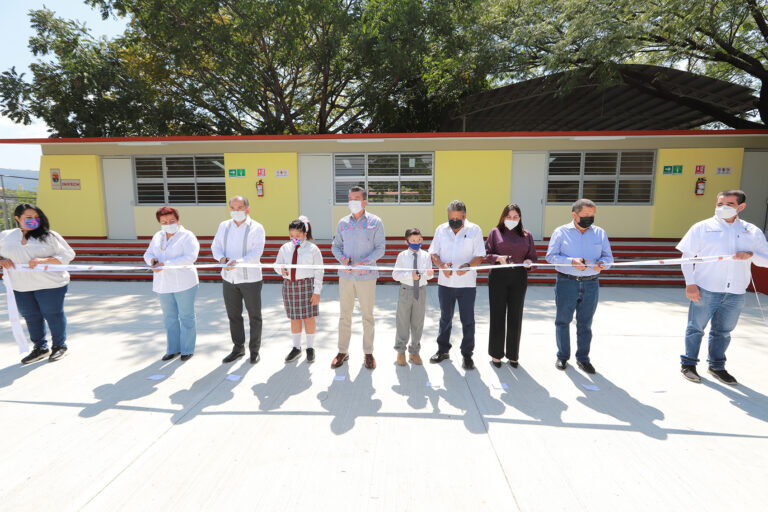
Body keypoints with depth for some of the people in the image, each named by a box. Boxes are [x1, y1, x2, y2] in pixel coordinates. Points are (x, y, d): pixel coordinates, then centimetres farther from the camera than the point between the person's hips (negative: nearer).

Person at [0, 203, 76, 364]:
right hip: (20, 287, 4)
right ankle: (40, 347, 28)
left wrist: (43, 260, -19)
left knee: (53, 315, 4)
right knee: (30, 317, 13)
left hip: (50, 284, -4)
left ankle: (59, 345, 20)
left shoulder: (49, 235, -1)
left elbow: (68, 255, -6)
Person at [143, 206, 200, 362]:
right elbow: (148, 254, 15)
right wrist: (152, 260, -10)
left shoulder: (187, 236, -9)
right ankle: (173, 349, 27)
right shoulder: (158, 236, 11)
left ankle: (187, 349, 17)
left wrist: (165, 264, -24)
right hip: (163, 284, 6)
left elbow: (190, 257, -22)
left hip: (184, 283, -6)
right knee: (169, 318, 14)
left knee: (186, 317, 4)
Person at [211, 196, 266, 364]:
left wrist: (237, 262, -31)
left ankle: (254, 350, 20)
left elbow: (256, 253, -17)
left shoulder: (256, 228, -8)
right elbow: (216, 247, 7)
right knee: (233, 315, 12)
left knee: (254, 316, 6)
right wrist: (222, 258, -15)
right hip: (229, 278, 4)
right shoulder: (224, 226, 7)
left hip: (250, 278, -4)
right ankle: (238, 348, 27)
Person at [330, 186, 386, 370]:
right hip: (345, 276, 3)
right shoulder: (343, 223, 7)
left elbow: (380, 248, -4)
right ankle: (342, 351, 23)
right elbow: (335, 246, 12)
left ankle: (368, 352, 21)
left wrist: (363, 262, -17)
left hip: (366, 276, -2)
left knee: (367, 315, 6)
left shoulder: (375, 222, -2)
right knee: (344, 315, 9)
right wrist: (342, 259, -9)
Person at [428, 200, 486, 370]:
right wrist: (442, 265, -15)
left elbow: (480, 256, -4)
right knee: (445, 318, 15)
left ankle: (467, 354, 20)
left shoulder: (474, 230, -2)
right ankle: (442, 350, 31)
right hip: (445, 282, 2)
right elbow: (433, 253, 5)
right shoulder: (441, 229, 5)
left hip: (467, 283, -2)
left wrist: (468, 265, -23)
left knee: (468, 320, 5)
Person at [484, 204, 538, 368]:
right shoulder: (495, 232, 5)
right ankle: (496, 353, 18)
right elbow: (486, 254, 2)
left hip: (519, 277, 2)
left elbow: (533, 257, 12)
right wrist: (498, 258, -16)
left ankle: (512, 354, 22)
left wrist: (529, 261, -10)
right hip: (498, 276, -2)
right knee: (497, 316, 3)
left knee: (515, 317, 7)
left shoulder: (526, 235, 11)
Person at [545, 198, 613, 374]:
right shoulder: (561, 232, -1)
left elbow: (608, 257, 9)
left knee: (585, 324, 10)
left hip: (591, 284, 3)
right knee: (563, 321, 7)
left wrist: (602, 263, -14)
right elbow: (551, 256, -6)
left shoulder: (600, 233, 9)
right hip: (566, 282, -2)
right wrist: (572, 261, -21)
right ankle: (562, 356, 23)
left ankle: (583, 358, 25)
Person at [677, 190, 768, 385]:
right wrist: (690, 283, -10)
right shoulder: (702, 227, 0)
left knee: (723, 332, 14)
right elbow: (687, 256, -2)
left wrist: (750, 255, -12)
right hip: (705, 290, -3)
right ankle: (688, 363, 17)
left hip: (736, 293, 3)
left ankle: (717, 366, 29)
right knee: (696, 327, 4)